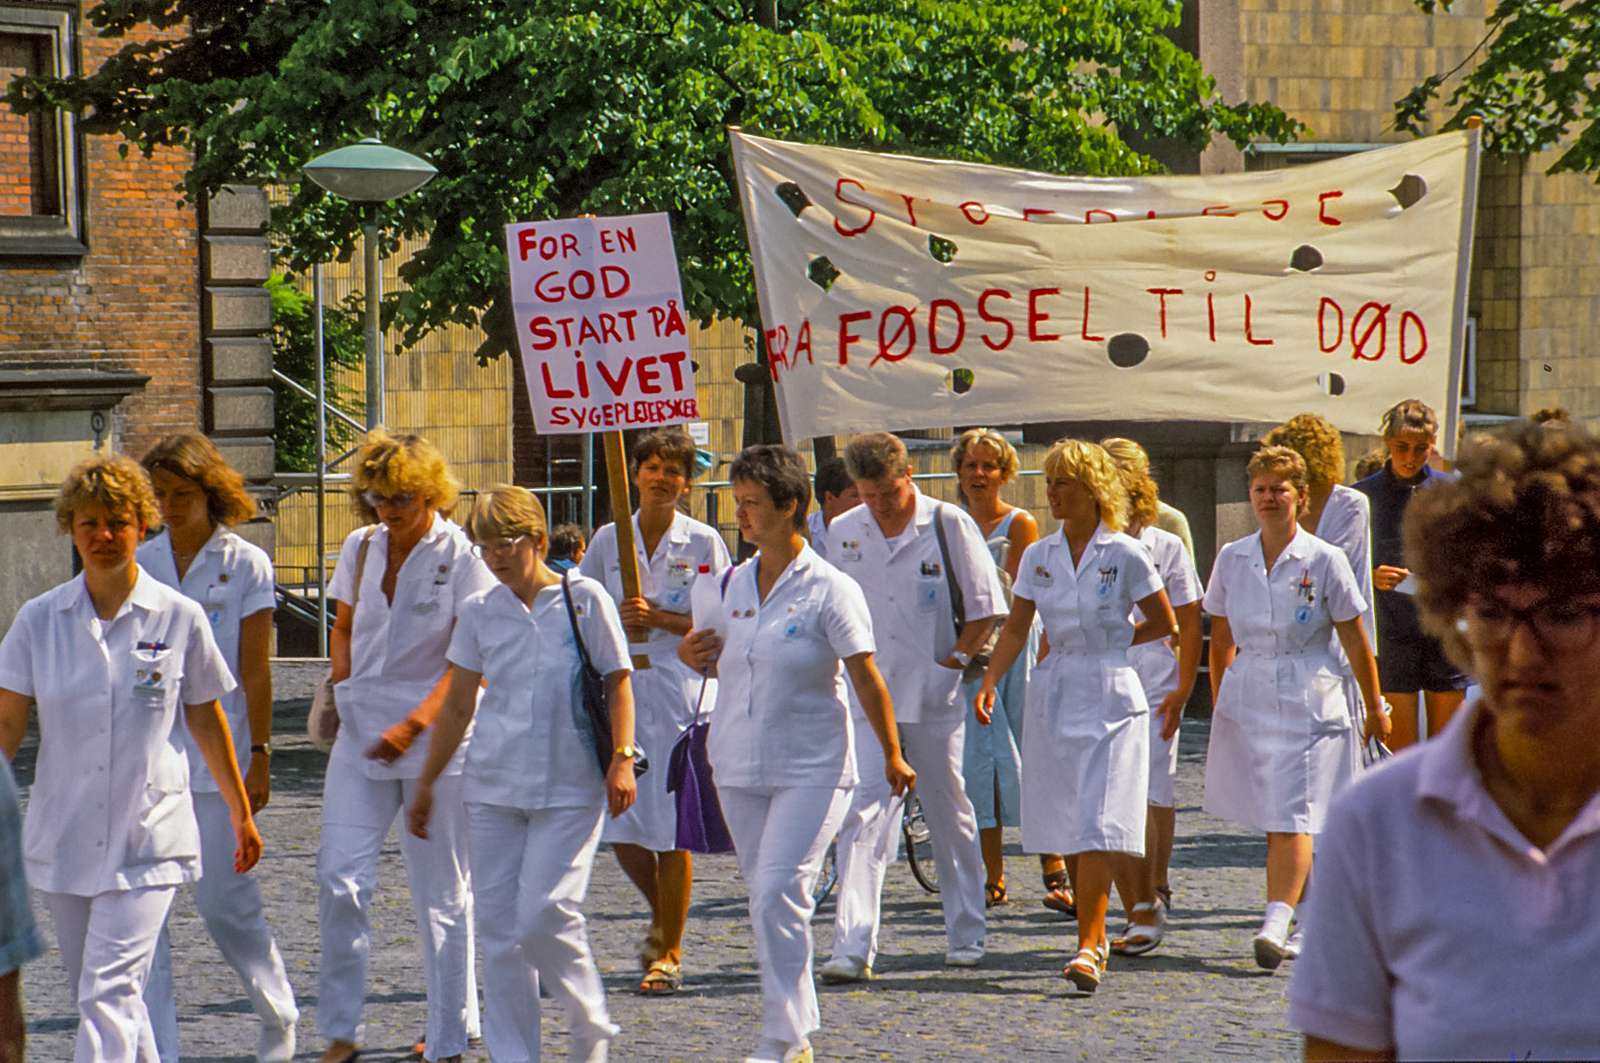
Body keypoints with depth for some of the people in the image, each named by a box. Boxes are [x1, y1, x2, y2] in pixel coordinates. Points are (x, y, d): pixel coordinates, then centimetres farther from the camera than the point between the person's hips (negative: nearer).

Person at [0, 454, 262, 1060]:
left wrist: (241, 813, 15)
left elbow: (206, 720, 8)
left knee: (109, 992, -14)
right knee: (96, 993, 14)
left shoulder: (179, 618, -3)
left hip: (146, 839, -3)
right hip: (62, 838, 3)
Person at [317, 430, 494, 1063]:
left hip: (437, 740, -4)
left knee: (440, 892, 4)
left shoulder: (461, 558, -8)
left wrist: (413, 725, -23)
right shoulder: (360, 548, 7)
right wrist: (343, 690, 6)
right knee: (339, 878, -8)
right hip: (361, 737, 4)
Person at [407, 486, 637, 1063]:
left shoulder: (585, 598, -2)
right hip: (492, 785, 4)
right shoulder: (480, 611, 7)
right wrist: (426, 783, 15)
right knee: (497, 922, 2)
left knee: (545, 913, -13)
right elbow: (458, 706, 14)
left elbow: (617, 685, 2)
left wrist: (622, 759, -10)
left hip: (569, 787, -4)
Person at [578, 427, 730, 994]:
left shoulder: (703, 542, 1)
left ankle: (670, 952, 4)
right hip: (620, 691, 3)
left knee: (672, 826, -5)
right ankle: (662, 916, 27)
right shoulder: (608, 541, 9)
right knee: (620, 826, -1)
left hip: (681, 688, -3)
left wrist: (661, 618, -14)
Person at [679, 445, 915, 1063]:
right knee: (765, 896, 11)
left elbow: (866, 678, -7)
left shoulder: (829, 589, -9)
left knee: (778, 894, -16)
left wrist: (892, 756, -3)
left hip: (811, 768, -6)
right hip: (738, 768, 6)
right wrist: (697, 658, -1)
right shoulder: (733, 583, 8)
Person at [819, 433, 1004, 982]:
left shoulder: (948, 525, -3)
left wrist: (953, 662, -7)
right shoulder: (843, 533, 6)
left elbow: (986, 609, 0)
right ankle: (852, 947, -16)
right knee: (862, 816, -10)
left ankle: (966, 936, 23)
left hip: (934, 698, -1)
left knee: (951, 818, 9)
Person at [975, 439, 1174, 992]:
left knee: (1095, 824, -13)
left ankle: (1088, 946, -17)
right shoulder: (1038, 556, 8)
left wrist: (1108, 645, 3)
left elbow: (1165, 624, 3)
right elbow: (1016, 627, 5)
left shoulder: (1125, 555, -4)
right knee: (1067, 825, 8)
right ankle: (1095, 932, 21)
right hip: (1053, 697, 5)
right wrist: (989, 682, -9)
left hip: (1109, 697, -5)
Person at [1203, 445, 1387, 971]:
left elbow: (1356, 643, 1)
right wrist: (1218, 705, 15)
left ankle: (1277, 924, -23)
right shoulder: (1232, 559, 5)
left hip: (1308, 701, -4)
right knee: (1271, 819, 10)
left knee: (1291, 818, -13)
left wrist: (1375, 709, 5)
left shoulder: (1324, 561, -5)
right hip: (1247, 699, 4)